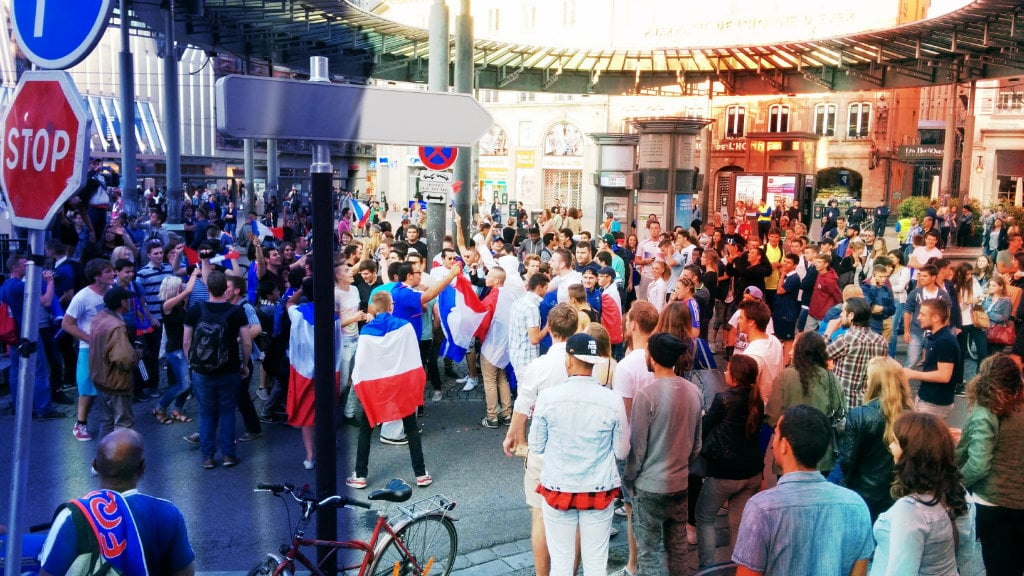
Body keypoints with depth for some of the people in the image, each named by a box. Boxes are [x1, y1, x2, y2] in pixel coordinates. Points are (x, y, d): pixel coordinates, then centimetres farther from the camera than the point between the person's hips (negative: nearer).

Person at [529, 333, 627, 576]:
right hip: (600, 491, 1)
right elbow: (622, 452, -2)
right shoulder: (612, 400, -11)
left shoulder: (547, 397, -12)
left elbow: (536, 446, -2)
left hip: (558, 490, 0)